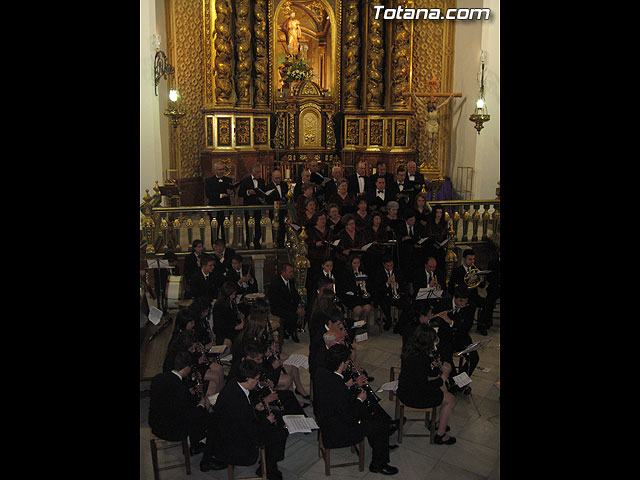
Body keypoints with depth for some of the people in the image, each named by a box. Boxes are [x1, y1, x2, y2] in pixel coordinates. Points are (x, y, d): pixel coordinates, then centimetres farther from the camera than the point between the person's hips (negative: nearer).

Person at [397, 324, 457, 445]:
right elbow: (424, 386, -25)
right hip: (411, 397, -9)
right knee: (449, 399, 5)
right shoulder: (418, 359, -33)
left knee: (442, 387, 23)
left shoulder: (409, 349, -5)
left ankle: (436, 421, 35)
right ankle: (440, 435, 19)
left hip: (405, 388, 9)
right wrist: (441, 379, -9)